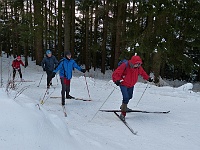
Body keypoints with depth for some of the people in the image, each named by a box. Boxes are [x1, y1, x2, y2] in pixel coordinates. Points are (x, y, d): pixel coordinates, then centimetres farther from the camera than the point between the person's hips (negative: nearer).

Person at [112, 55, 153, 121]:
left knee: (129, 97, 23)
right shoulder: (125, 66, -29)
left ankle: (123, 107, 52)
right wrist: (116, 80, -47)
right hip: (123, 85, -7)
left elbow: (142, 73, 12)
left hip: (131, 85, 7)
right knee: (126, 98, -21)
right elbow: (115, 73, -31)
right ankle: (123, 113, -9)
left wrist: (148, 78, 17)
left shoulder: (138, 67, -10)